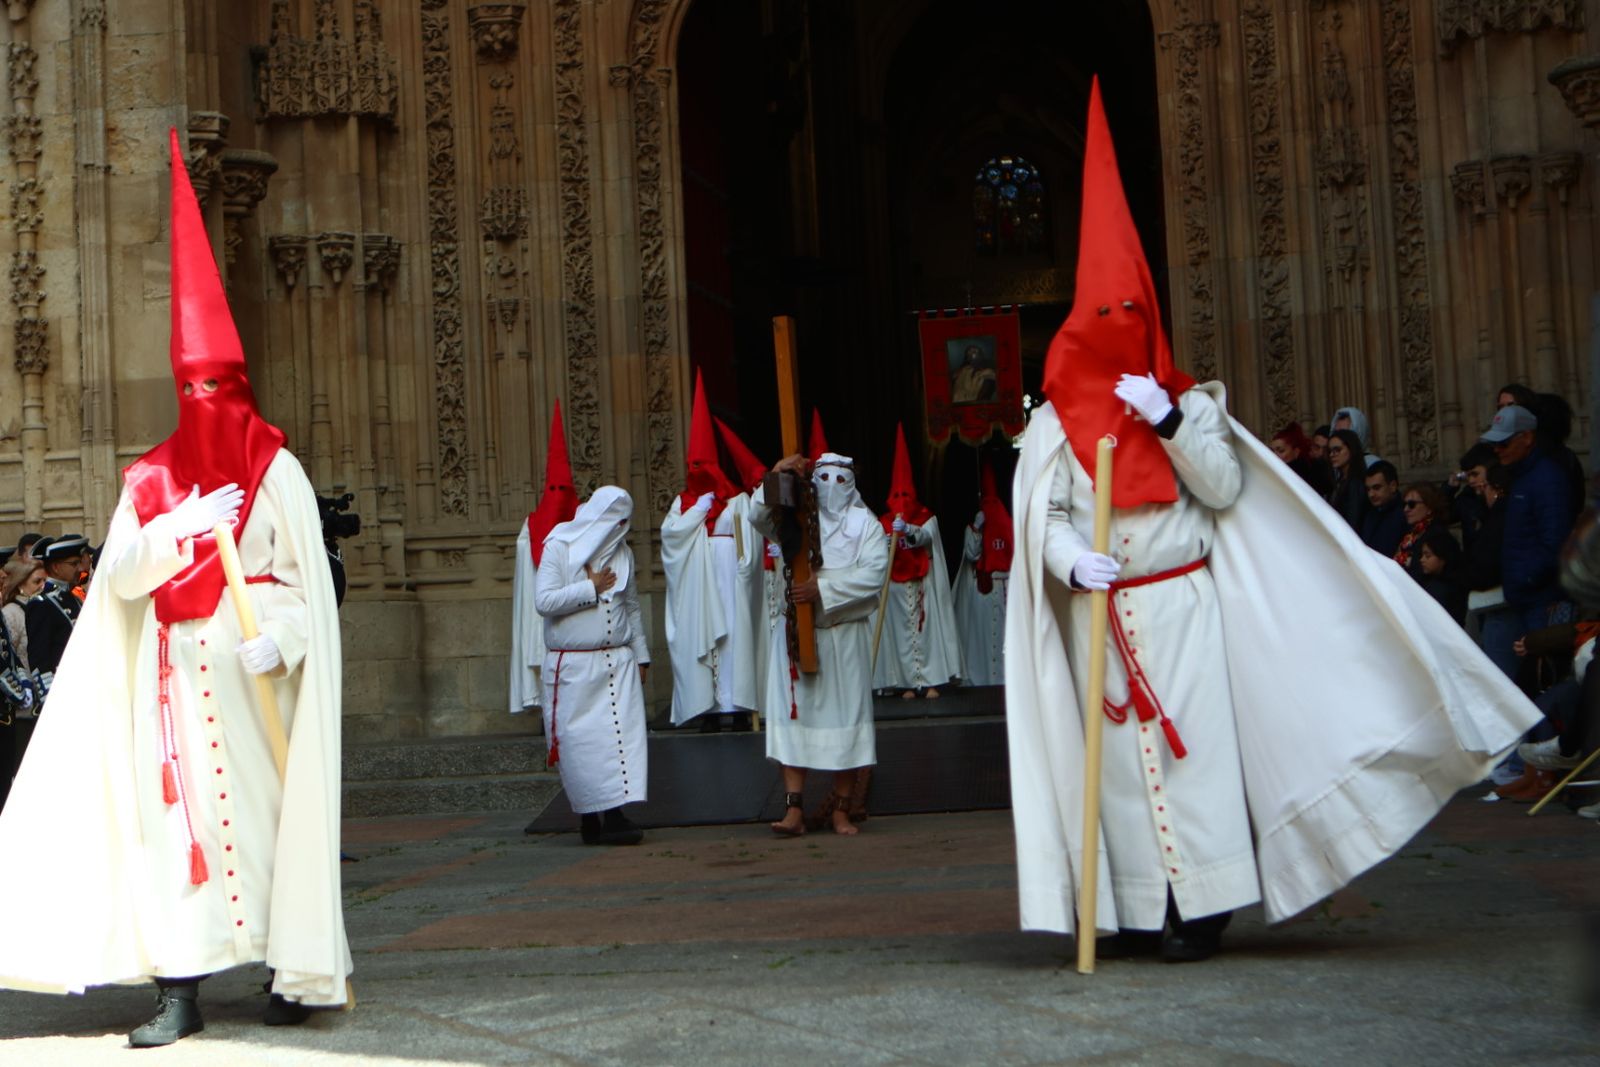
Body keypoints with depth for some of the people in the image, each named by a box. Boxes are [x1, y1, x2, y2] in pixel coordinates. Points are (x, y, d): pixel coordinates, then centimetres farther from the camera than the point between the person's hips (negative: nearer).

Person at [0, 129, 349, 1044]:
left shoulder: (278, 472, 2)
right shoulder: (152, 479, 12)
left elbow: (308, 578, -1)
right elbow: (121, 576, 4)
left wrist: (278, 639, -16)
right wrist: (180, 526, -11)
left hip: (254, 669, -3)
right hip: (174, 672, 3)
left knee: (271, 808, -1)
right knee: (170, 815, -3)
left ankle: (298, 972, 8)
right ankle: (181, 989, -3)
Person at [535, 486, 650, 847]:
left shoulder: (622, 552, 14)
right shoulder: (559, 548, -2)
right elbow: (544, 601, -14)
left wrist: (641, 654, 19)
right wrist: (592, 587, -10)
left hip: (618, 661, 4)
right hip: (573, 666, -4)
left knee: (622, 733, -9)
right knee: (579, 742, -3)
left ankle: (614, 815, -11)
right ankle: (588, 816, 6)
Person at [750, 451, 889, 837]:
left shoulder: (865, 524, 7)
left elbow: (873, 574, -7)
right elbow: (758, 516, -5)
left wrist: (823, 589, -16)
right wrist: (776, 476, -17)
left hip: (845, 635, -1)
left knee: (846, 718, 0)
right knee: (793, 716, -6)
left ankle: (840, 809, 10)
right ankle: (794, 809, -8)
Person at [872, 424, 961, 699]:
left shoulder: (927, 518, 4)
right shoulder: (884, 523, 8)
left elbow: (926, 536, -18)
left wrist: (907, 529, -38)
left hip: (923, 585, -1)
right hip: (895, 586, 1)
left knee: (926, 628, -5)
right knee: (901, 631, -2)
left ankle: (930, 681, -4)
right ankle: (909, 682, 0)